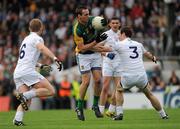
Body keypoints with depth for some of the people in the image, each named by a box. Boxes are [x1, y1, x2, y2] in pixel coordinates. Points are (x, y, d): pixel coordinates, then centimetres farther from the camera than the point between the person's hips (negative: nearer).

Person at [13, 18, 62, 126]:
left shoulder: (26, 39, 28)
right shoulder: (37, 38, 2)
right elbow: (42, 48, -21)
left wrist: (41, 66, 48)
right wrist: (55, 59, -33)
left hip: (17, 73, 8)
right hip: (28, 71, -8)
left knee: (26, 101, 5)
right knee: (50, 91, -8)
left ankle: (17, 119, -18)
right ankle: (25, 95, -23)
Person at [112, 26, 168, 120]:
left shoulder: (119, 45, 0)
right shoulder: (138, 44, 15)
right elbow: (147, 53, 34)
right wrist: (153, 58, 55)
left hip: (128, 77, -3)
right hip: (141, 76, 3)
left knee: (119, 90, 24)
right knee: (149, 94, 21)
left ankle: (119, 113, 10)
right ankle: (163, 115, 24)